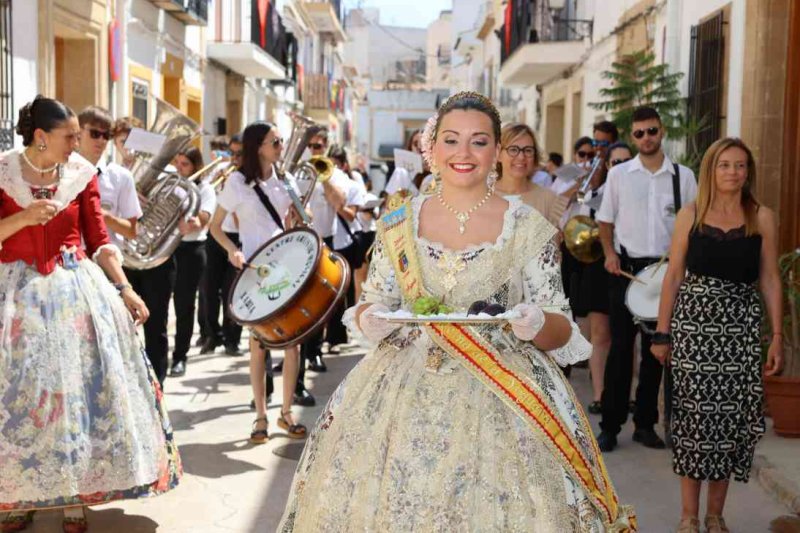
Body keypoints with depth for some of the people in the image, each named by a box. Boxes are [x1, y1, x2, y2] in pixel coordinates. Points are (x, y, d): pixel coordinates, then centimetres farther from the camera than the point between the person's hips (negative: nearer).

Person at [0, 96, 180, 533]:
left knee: (79, 389, 2)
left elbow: (99, 239, 3)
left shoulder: (81, 174, 1)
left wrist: (125, 289, -4)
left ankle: (75, 496, 13)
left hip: (77, 290, 1)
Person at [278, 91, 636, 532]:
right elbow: (371, 304, 12)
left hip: (501, 394, -2)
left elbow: (561, 330, 0)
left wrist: (538, 323, -22)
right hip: (406, 390, 2)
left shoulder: (530, 229, -1)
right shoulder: (399, 224, 5)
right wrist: (370, 319, -10)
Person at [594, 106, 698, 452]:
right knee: (621, 347, -1)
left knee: (655, 349, 7)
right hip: (626, 268, -1)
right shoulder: (619, 174, 5)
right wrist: (610, 252, -6)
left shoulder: (683, 176, 5)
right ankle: (610, 426, 6)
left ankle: (645, 424, 18)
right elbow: (605, 220, 9)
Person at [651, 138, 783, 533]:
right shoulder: (690, 215, 2)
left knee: (732, 414, 2)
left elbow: (769, 279, 6)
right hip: (693, 321, -1)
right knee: (694, 411, 0)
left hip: (741, 325, 1)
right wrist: (662, 332, 2)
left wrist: (777, 336, 1)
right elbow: (673, 275, 4)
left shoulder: (762, 218, 4)